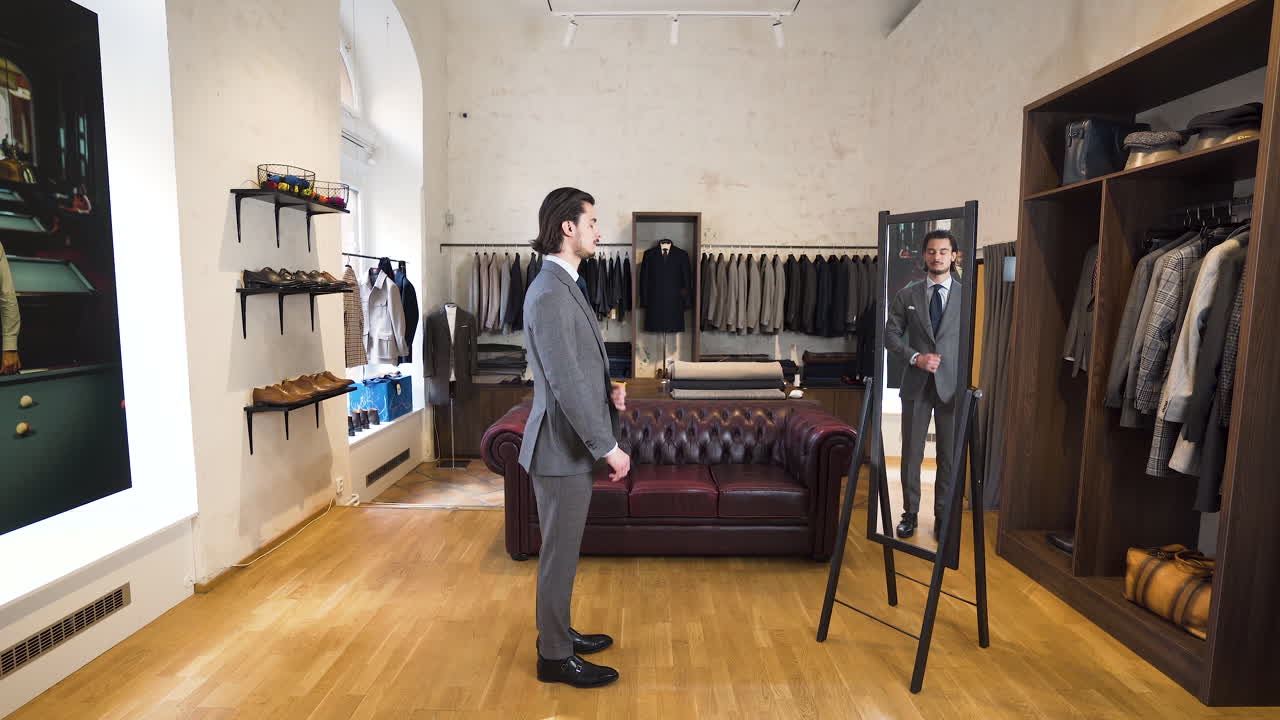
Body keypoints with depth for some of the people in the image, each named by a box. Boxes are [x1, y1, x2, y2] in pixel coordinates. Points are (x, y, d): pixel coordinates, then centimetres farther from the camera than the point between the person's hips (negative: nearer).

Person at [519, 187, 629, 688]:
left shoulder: (566, 285, 12)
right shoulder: (550, 293, -21)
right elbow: (565, 383, -24)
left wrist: (609, 388, 3)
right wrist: (609, 448, -19)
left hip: (572, 443, 10)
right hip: (563, 446, -10)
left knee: (562, 550, 21)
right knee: (560, 553, 5)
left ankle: (558, 633, 37)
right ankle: (555, 657, 22)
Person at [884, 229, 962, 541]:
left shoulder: (966, 295, 1)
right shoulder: (907, 295, 4)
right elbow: (891, 335, 4)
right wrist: (916, 357, -12)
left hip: (952, 384, -1)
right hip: (916, 384, 1)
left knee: (949, 455, 7)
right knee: (911, 452, 7)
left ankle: (943, 515, 23)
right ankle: (910, 512, 21)